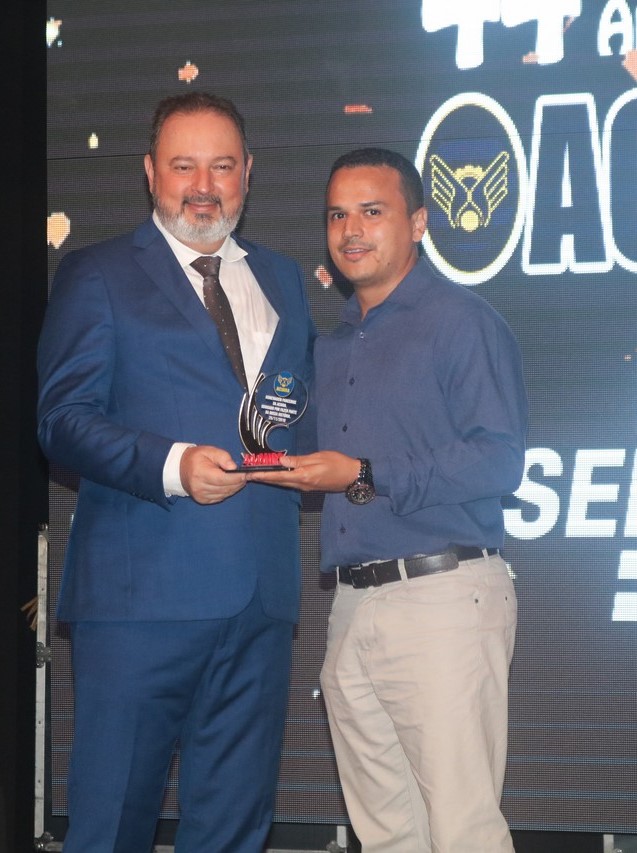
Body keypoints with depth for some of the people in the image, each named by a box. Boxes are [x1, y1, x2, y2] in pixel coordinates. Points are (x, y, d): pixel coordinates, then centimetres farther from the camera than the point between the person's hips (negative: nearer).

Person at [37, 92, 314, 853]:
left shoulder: (281, 281, 21)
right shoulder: (97, 276, 5)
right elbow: (63, 419, -5)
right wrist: (171, 465, -20)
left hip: (259, 596, 5)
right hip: (143, 591, -5)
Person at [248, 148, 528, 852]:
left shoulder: (462, 322, -4)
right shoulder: (331, 348, 21)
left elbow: (498, 460, -14)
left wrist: (364, 477, -17)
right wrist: (298, 472, 7)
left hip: (441, 599, -7)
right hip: (352, 609, 8)